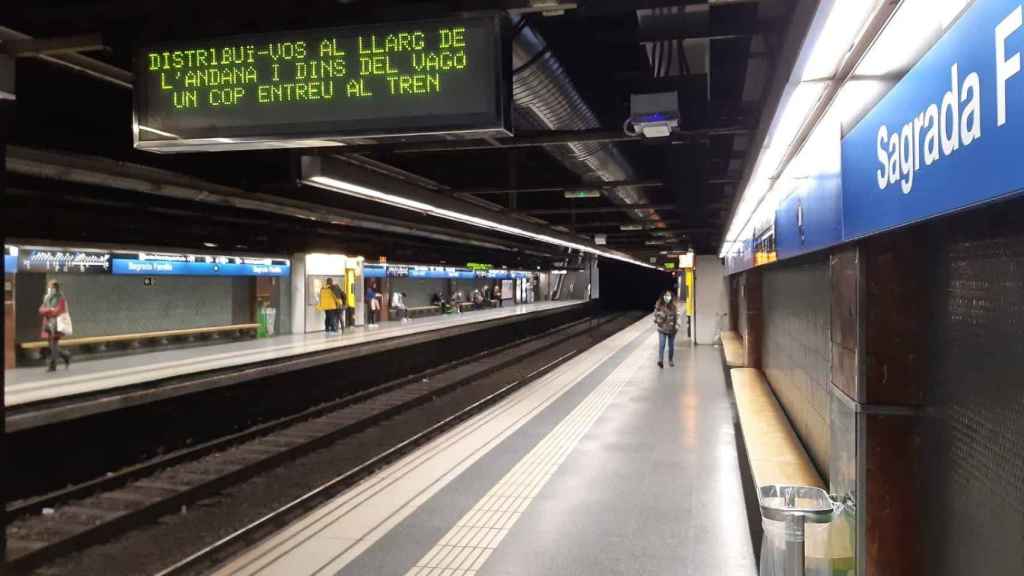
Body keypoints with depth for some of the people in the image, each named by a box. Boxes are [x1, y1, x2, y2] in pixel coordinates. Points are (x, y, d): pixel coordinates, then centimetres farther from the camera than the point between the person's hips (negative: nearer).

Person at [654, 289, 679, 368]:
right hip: (662, 329, -1)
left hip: (671, 329, 1)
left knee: (671, 345, 13)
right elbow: (656, 314, 5)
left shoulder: (674, 306, -7)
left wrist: (677, 325, -14)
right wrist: (656, 322, 0)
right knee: (661, 344, -13)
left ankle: (671, 360, 29)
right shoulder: (659, 305, -6)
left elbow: (677, 316, -5)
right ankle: (660, 360, -19)